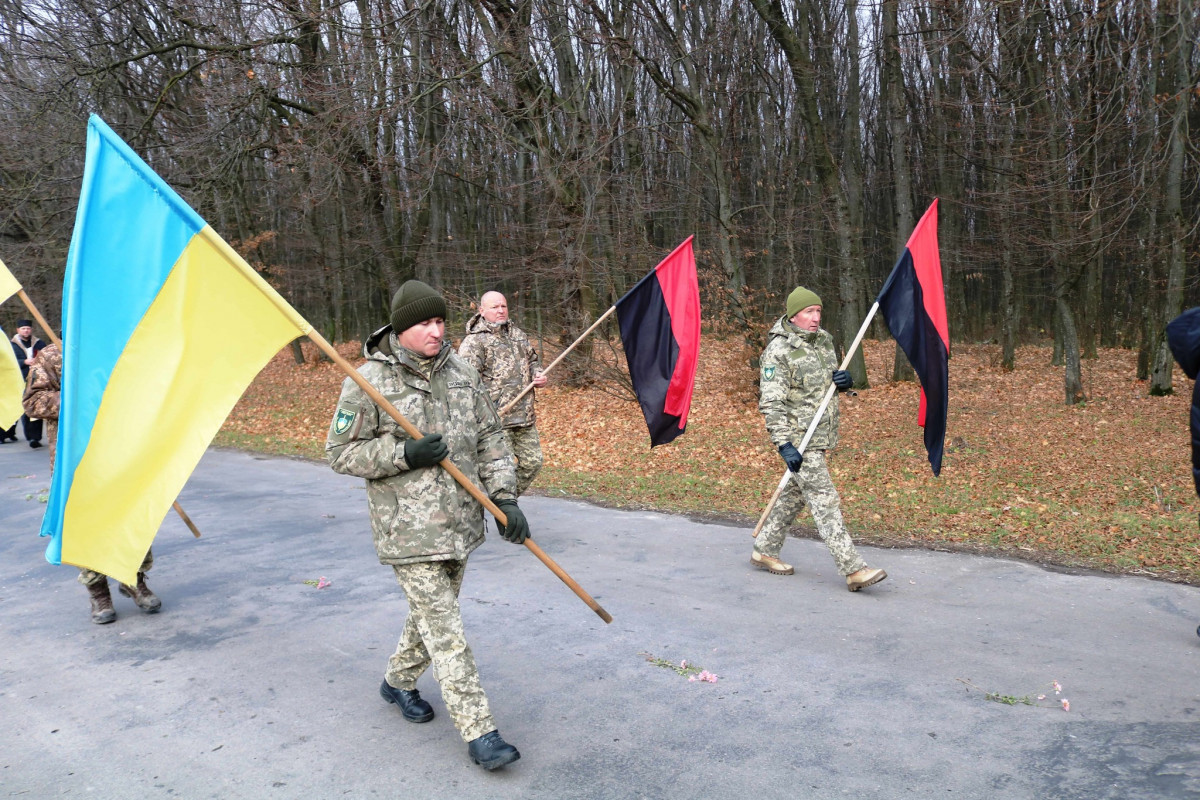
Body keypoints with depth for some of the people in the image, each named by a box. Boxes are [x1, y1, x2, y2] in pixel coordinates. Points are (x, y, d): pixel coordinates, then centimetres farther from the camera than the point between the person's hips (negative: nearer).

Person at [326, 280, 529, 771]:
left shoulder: (461, 372, 3)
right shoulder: (369, 382, -12)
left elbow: (489, 438, 7)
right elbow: (341, 453, -7)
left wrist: (505, 498, -2)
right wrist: (403, 454, -21)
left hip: (460, 522, 6)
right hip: (409, 531, -6)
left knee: (432, 613, 22)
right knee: (445, 632, -4)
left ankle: (398, 681, 46)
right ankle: (479, 733, 3)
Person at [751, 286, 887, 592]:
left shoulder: (824, 339, 9)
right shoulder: (778, 351, -15)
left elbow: (832, 379, 23)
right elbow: (771, 403, -18)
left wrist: (845, 380, -2)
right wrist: (785, 445, -25)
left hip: (821, 436, 8)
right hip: (799, 439, -8)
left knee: (794, 495, 16)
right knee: (824, 500, -9)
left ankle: (764, 550, 30)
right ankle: (854, 569, -8)